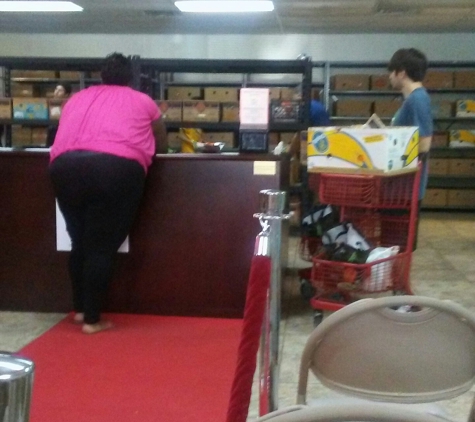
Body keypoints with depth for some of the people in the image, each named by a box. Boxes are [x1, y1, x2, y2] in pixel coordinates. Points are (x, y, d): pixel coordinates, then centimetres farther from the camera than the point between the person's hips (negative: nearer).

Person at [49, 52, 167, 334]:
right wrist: (142, 146, 53)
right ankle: (92, 319, 8)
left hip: (65, 166, 4)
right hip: (117, 168, -3)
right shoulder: (143, 101, 23)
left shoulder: (77, 98, 30)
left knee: (80, 241, 19)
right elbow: (161, 146, 33)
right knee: (103, 246, 4)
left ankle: (80, 309, 28)